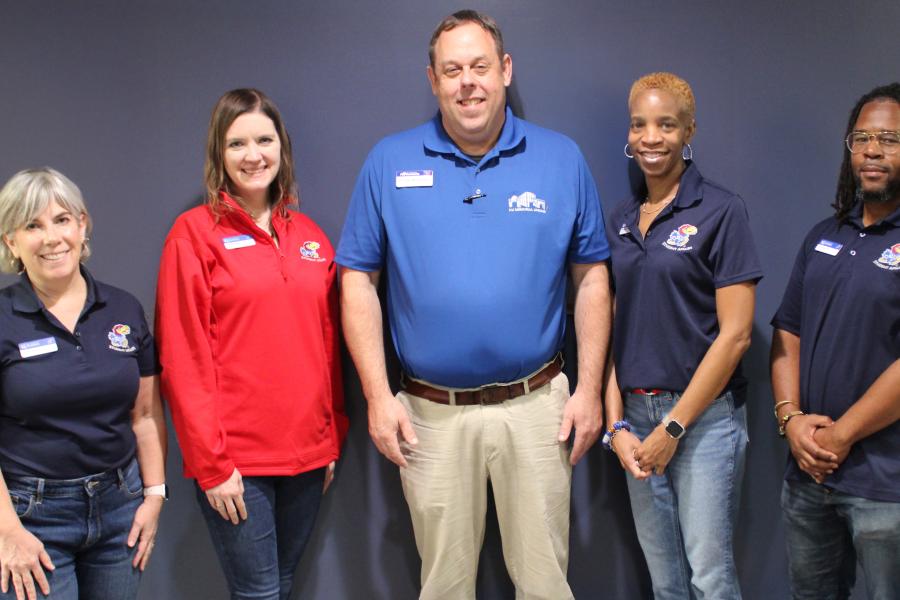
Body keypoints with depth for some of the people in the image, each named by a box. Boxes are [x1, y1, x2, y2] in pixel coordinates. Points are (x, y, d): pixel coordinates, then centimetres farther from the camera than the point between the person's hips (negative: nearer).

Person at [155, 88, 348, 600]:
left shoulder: (309, 235, 9)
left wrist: (333, 437, 10)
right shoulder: (196, 233, -5)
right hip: (236, 460, -5)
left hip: (307, 451, 5)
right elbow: (183, 359, -9)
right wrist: (210, 463, -12)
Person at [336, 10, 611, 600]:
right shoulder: (390, 163, 0)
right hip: (431, 413, 0)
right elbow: (358, 282, 2)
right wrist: (378, 395, -3)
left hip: (535, 406, 0)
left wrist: (590, 389, 0)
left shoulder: (562, 159, 1)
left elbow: (591, 277, 5)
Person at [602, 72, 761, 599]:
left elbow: (735, 334, -12)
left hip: (704, 413, -5)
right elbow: (612, 329, 9)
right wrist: (617, 424, -1)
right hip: (637, 416, 5)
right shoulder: (620, 221, 9)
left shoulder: (720, 211, -7)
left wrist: (675, 426, -13)